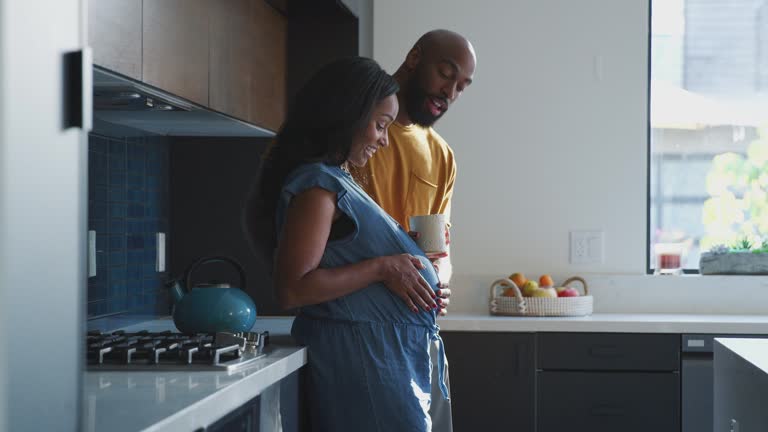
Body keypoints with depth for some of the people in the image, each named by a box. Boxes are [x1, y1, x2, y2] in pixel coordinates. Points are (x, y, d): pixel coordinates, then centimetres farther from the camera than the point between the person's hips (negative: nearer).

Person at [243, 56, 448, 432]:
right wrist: (382, 268, -18)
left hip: (389, 356, 10)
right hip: (361, 357, -10)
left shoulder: (338, 180, 18)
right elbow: (292, 289, -21)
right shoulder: (317, 184, -12)